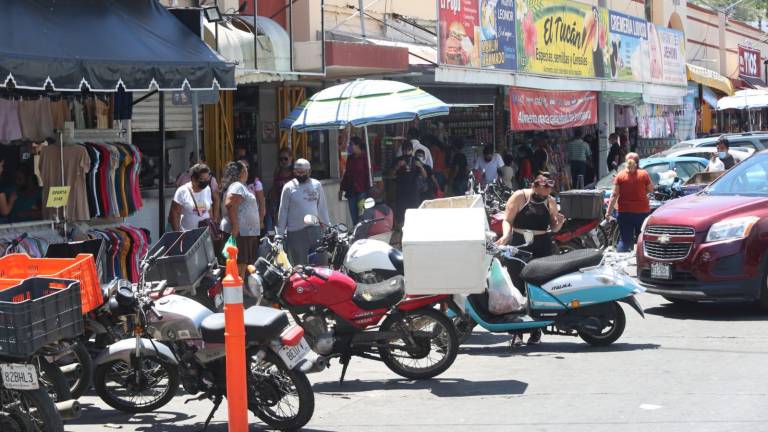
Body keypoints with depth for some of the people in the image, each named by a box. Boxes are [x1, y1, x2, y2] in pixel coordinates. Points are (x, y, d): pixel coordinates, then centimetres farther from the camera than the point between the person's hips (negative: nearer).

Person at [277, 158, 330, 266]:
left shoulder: (317, 185, 9)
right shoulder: (289, 187, 0)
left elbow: (322, 207, 16)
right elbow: (283, 211, 2)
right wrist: (280, 233, 0)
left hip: (314, 230, 3)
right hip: (295, 232, -3)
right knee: (300, 265, -1)